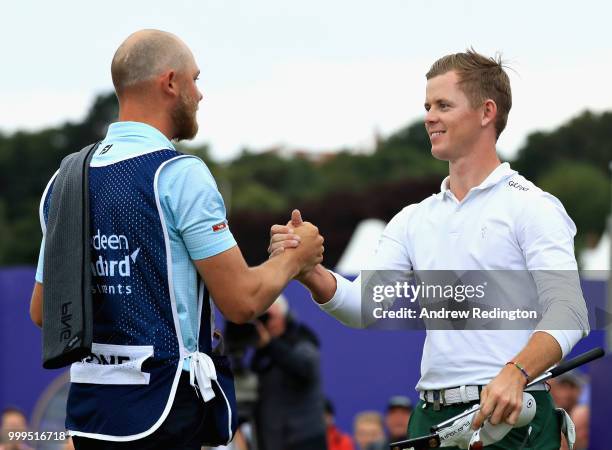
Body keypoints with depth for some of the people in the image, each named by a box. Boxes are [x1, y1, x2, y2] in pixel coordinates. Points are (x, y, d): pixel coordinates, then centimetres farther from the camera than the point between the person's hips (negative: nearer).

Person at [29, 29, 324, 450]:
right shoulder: (180, 174, -11)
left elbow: (42, 311, 16)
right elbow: (242, 301, -12)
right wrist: (296, 257, 7)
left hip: (88, 406, 7)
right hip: (160, 409, -7)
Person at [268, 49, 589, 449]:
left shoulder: (531, 206, -3)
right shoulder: (413, 220, 16)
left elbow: (568, 312, -13)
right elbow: (365, 307, 6)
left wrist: (514, 374, -30)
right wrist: (309, 273, -14)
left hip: (510, 417, -6)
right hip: (431, 417, 6)